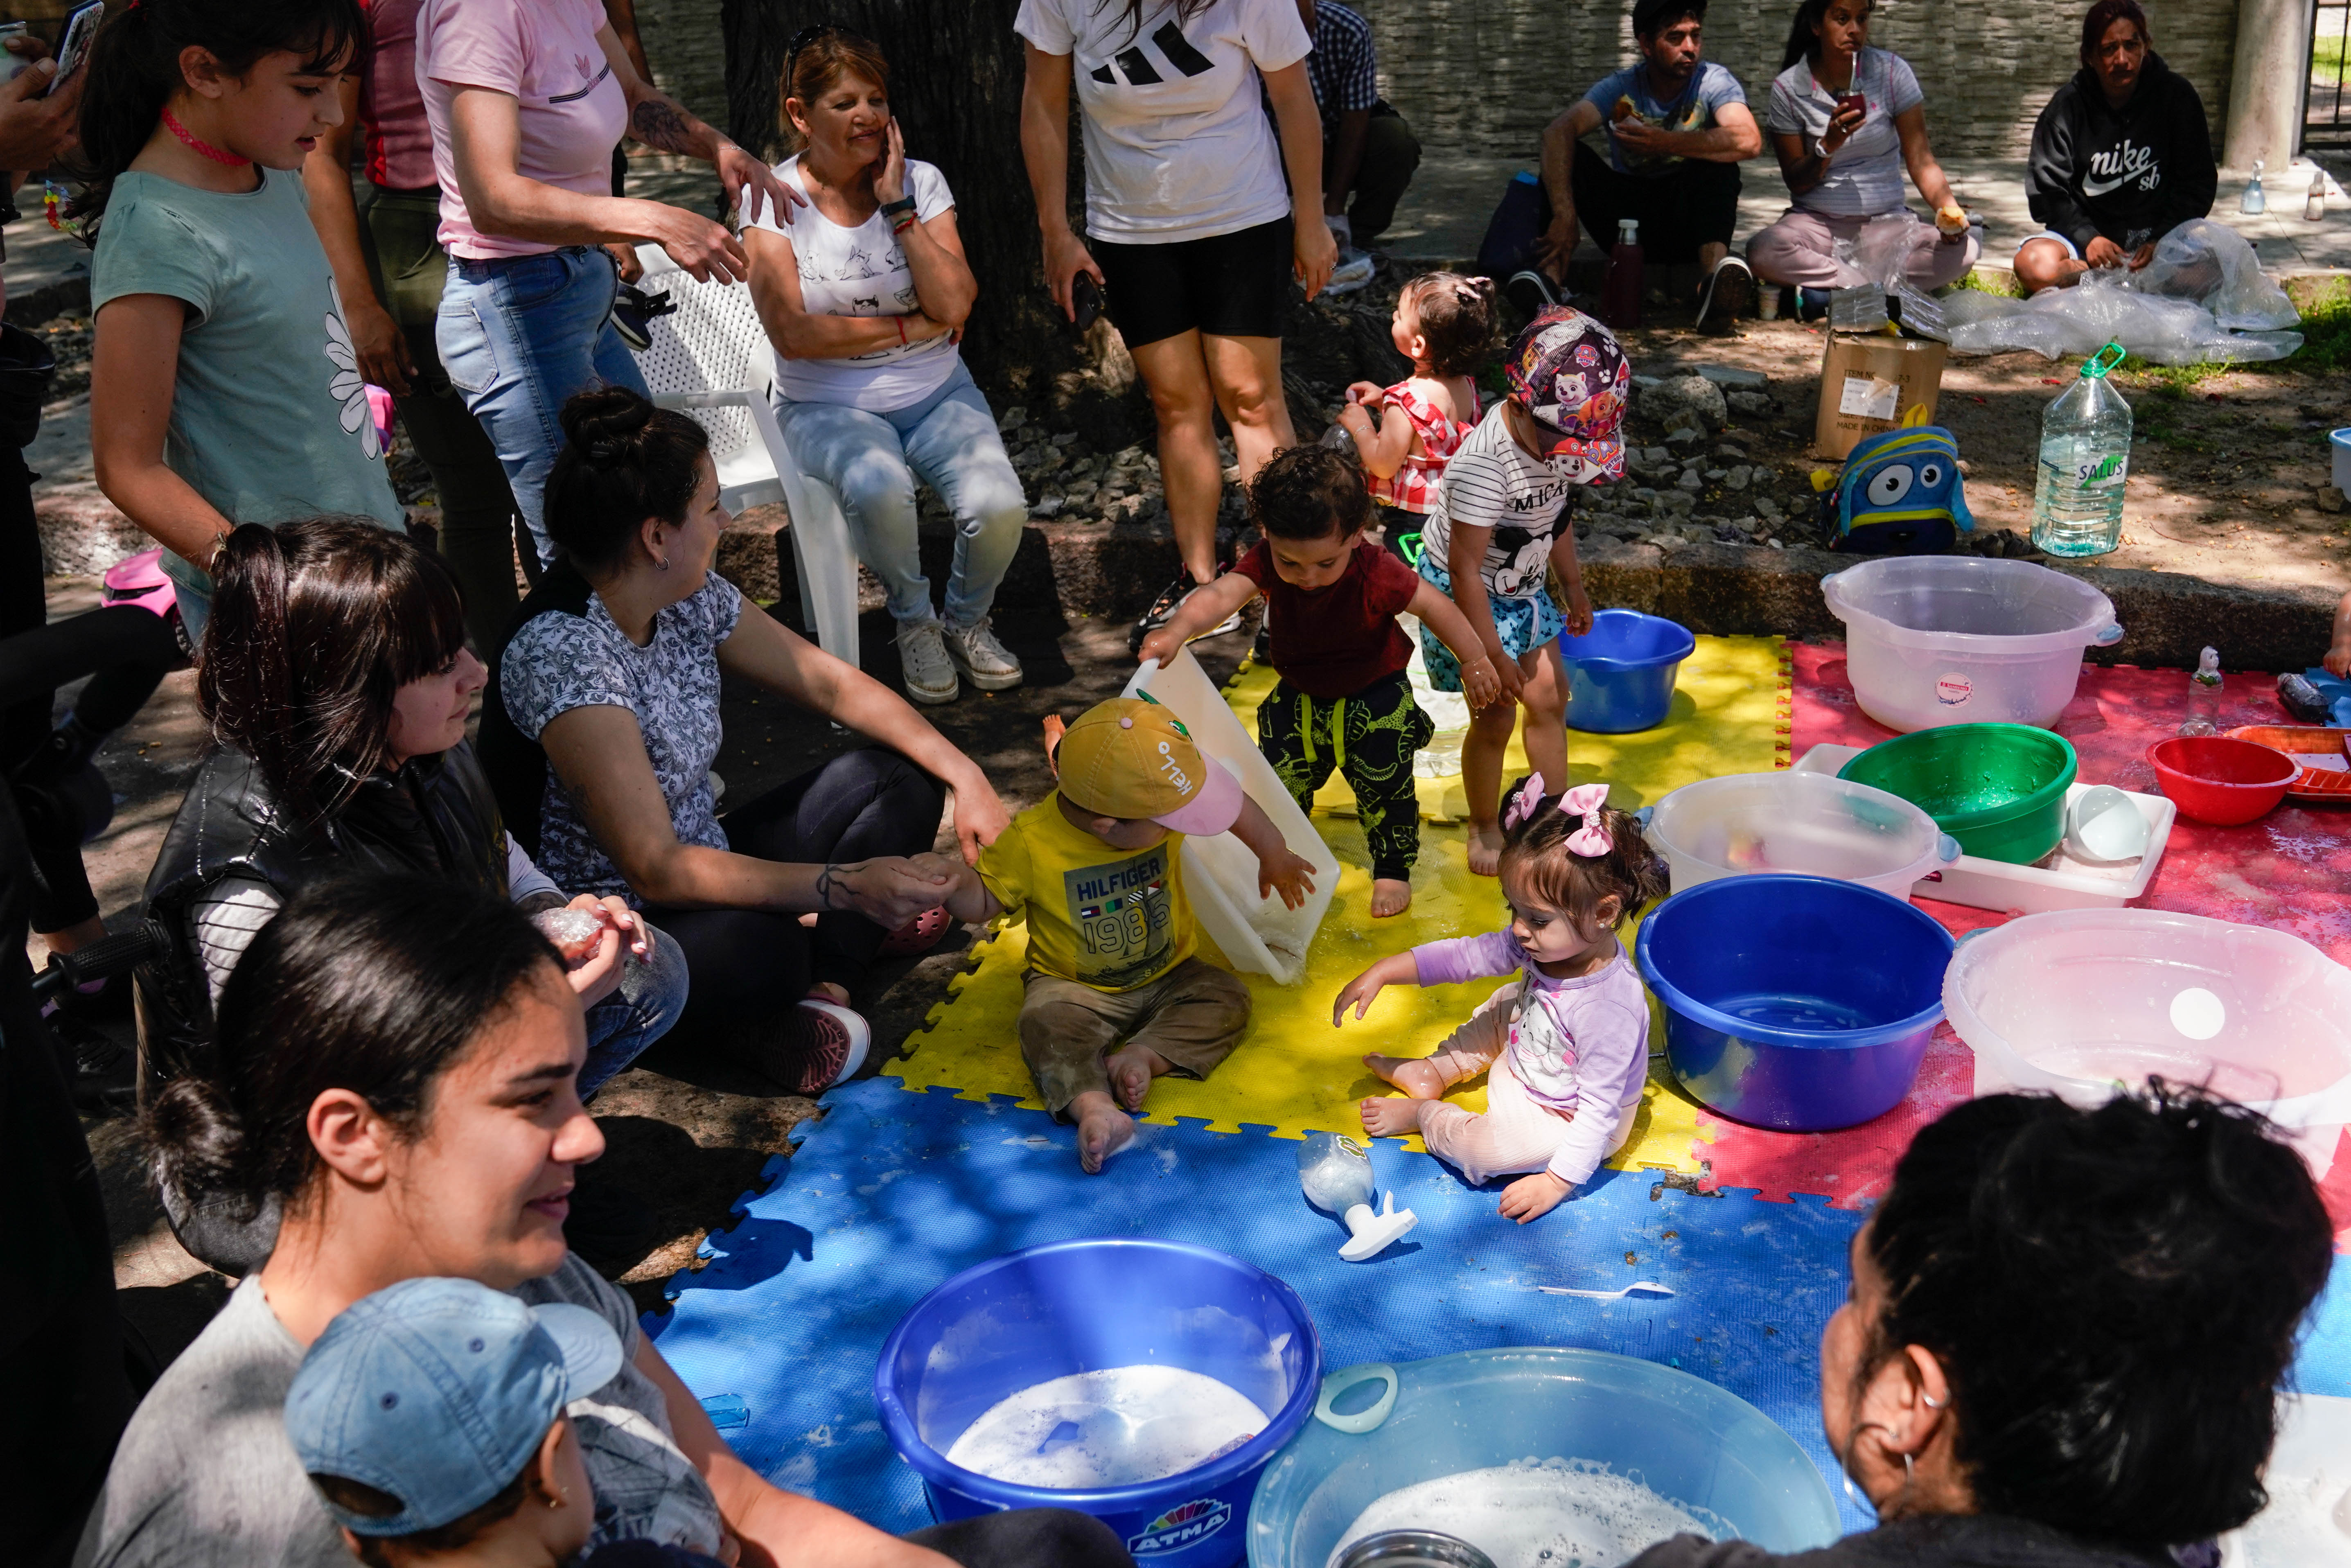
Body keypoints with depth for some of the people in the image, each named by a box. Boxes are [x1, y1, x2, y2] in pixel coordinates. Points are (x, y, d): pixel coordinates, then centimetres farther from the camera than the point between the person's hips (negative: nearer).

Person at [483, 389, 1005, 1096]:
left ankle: (826, 984, -10)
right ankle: (751, 1015, -4)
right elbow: (656, 871, -31)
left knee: (899, 779, 4)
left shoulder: (686, 597, -4)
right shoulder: (563, 653, -29)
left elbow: (831, 682, 5)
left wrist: (967, 775, -5)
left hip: (702, 860, 9)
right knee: (760, 946, -39)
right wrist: (844, 884, -34)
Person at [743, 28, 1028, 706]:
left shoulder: (920, 182, 2)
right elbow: (792, 334, -14)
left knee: (999, 505, -26)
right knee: (879, 489, -37)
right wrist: (908, 328, -12)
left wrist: (898, 206, -13)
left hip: (936, 392, 3)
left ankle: (967, 621, 8)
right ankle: (914, 624, -5)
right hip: (827, 406, -2)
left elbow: (954, 307, -11)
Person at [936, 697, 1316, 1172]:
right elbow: (985, 902, -9)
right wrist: (955, 885, -31)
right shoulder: (1031, 842, -24)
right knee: (1046, 1024, -32)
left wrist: (1274, 859, 13)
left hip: (1167, 975, 4)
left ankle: (1141, 1056, -28)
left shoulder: (1161, 804, -16)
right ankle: (1091, 1105, -51)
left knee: (1227, 999, -17)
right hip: (1075, 987, -4)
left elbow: (1236, 805, 2)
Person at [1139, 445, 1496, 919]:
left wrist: (1475, 661, -10)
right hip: (1300, 697, 3)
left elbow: (1436, 607, -19)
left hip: (1375, 699, -3)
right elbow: (1221, 595, -42)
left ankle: (1392, 869, 26)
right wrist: (1180, 629, -61)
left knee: (1386, 787, 0)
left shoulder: (1376, 573, -31)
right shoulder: (1266, 563, -25)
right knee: (1280, 782, 9)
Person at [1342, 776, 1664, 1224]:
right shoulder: (1541, 943, -17)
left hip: (1566, 1121, -8)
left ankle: (1423, 1114, 4)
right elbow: (1467, 955, -6)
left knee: (1484, 1149, -25)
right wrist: (1383, 972, -9)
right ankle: (1433, 1072, 30)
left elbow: (1600, 1108, -33)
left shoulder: (1609, 1006, -39)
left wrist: (1559, 1181, -30)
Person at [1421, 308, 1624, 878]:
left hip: (1523, 590, 8)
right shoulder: (1485, 463, -34)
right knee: (1496, 717, -1)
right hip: (1468, 597, -7)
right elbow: (1466, 568, -29)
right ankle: (1485, 829, 20)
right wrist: (1493, 655, -25)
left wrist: (1573, 586, 21)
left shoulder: (1560, 439, -9)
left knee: (1550, 700, 12)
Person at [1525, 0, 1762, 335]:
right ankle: (1551, 276, -38)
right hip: (1627, 219, 1)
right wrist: (1564, 215, -39)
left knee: (1717, 160, -28)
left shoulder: (1714, 81, -8)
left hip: (1688, 226, -1)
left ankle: (1714, 275, -51)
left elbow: (1749, 141, -28)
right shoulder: (1620, 88, -5)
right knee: (1570, 156, -18)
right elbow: (1557, 132, -23)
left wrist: (1663, 142, -31)